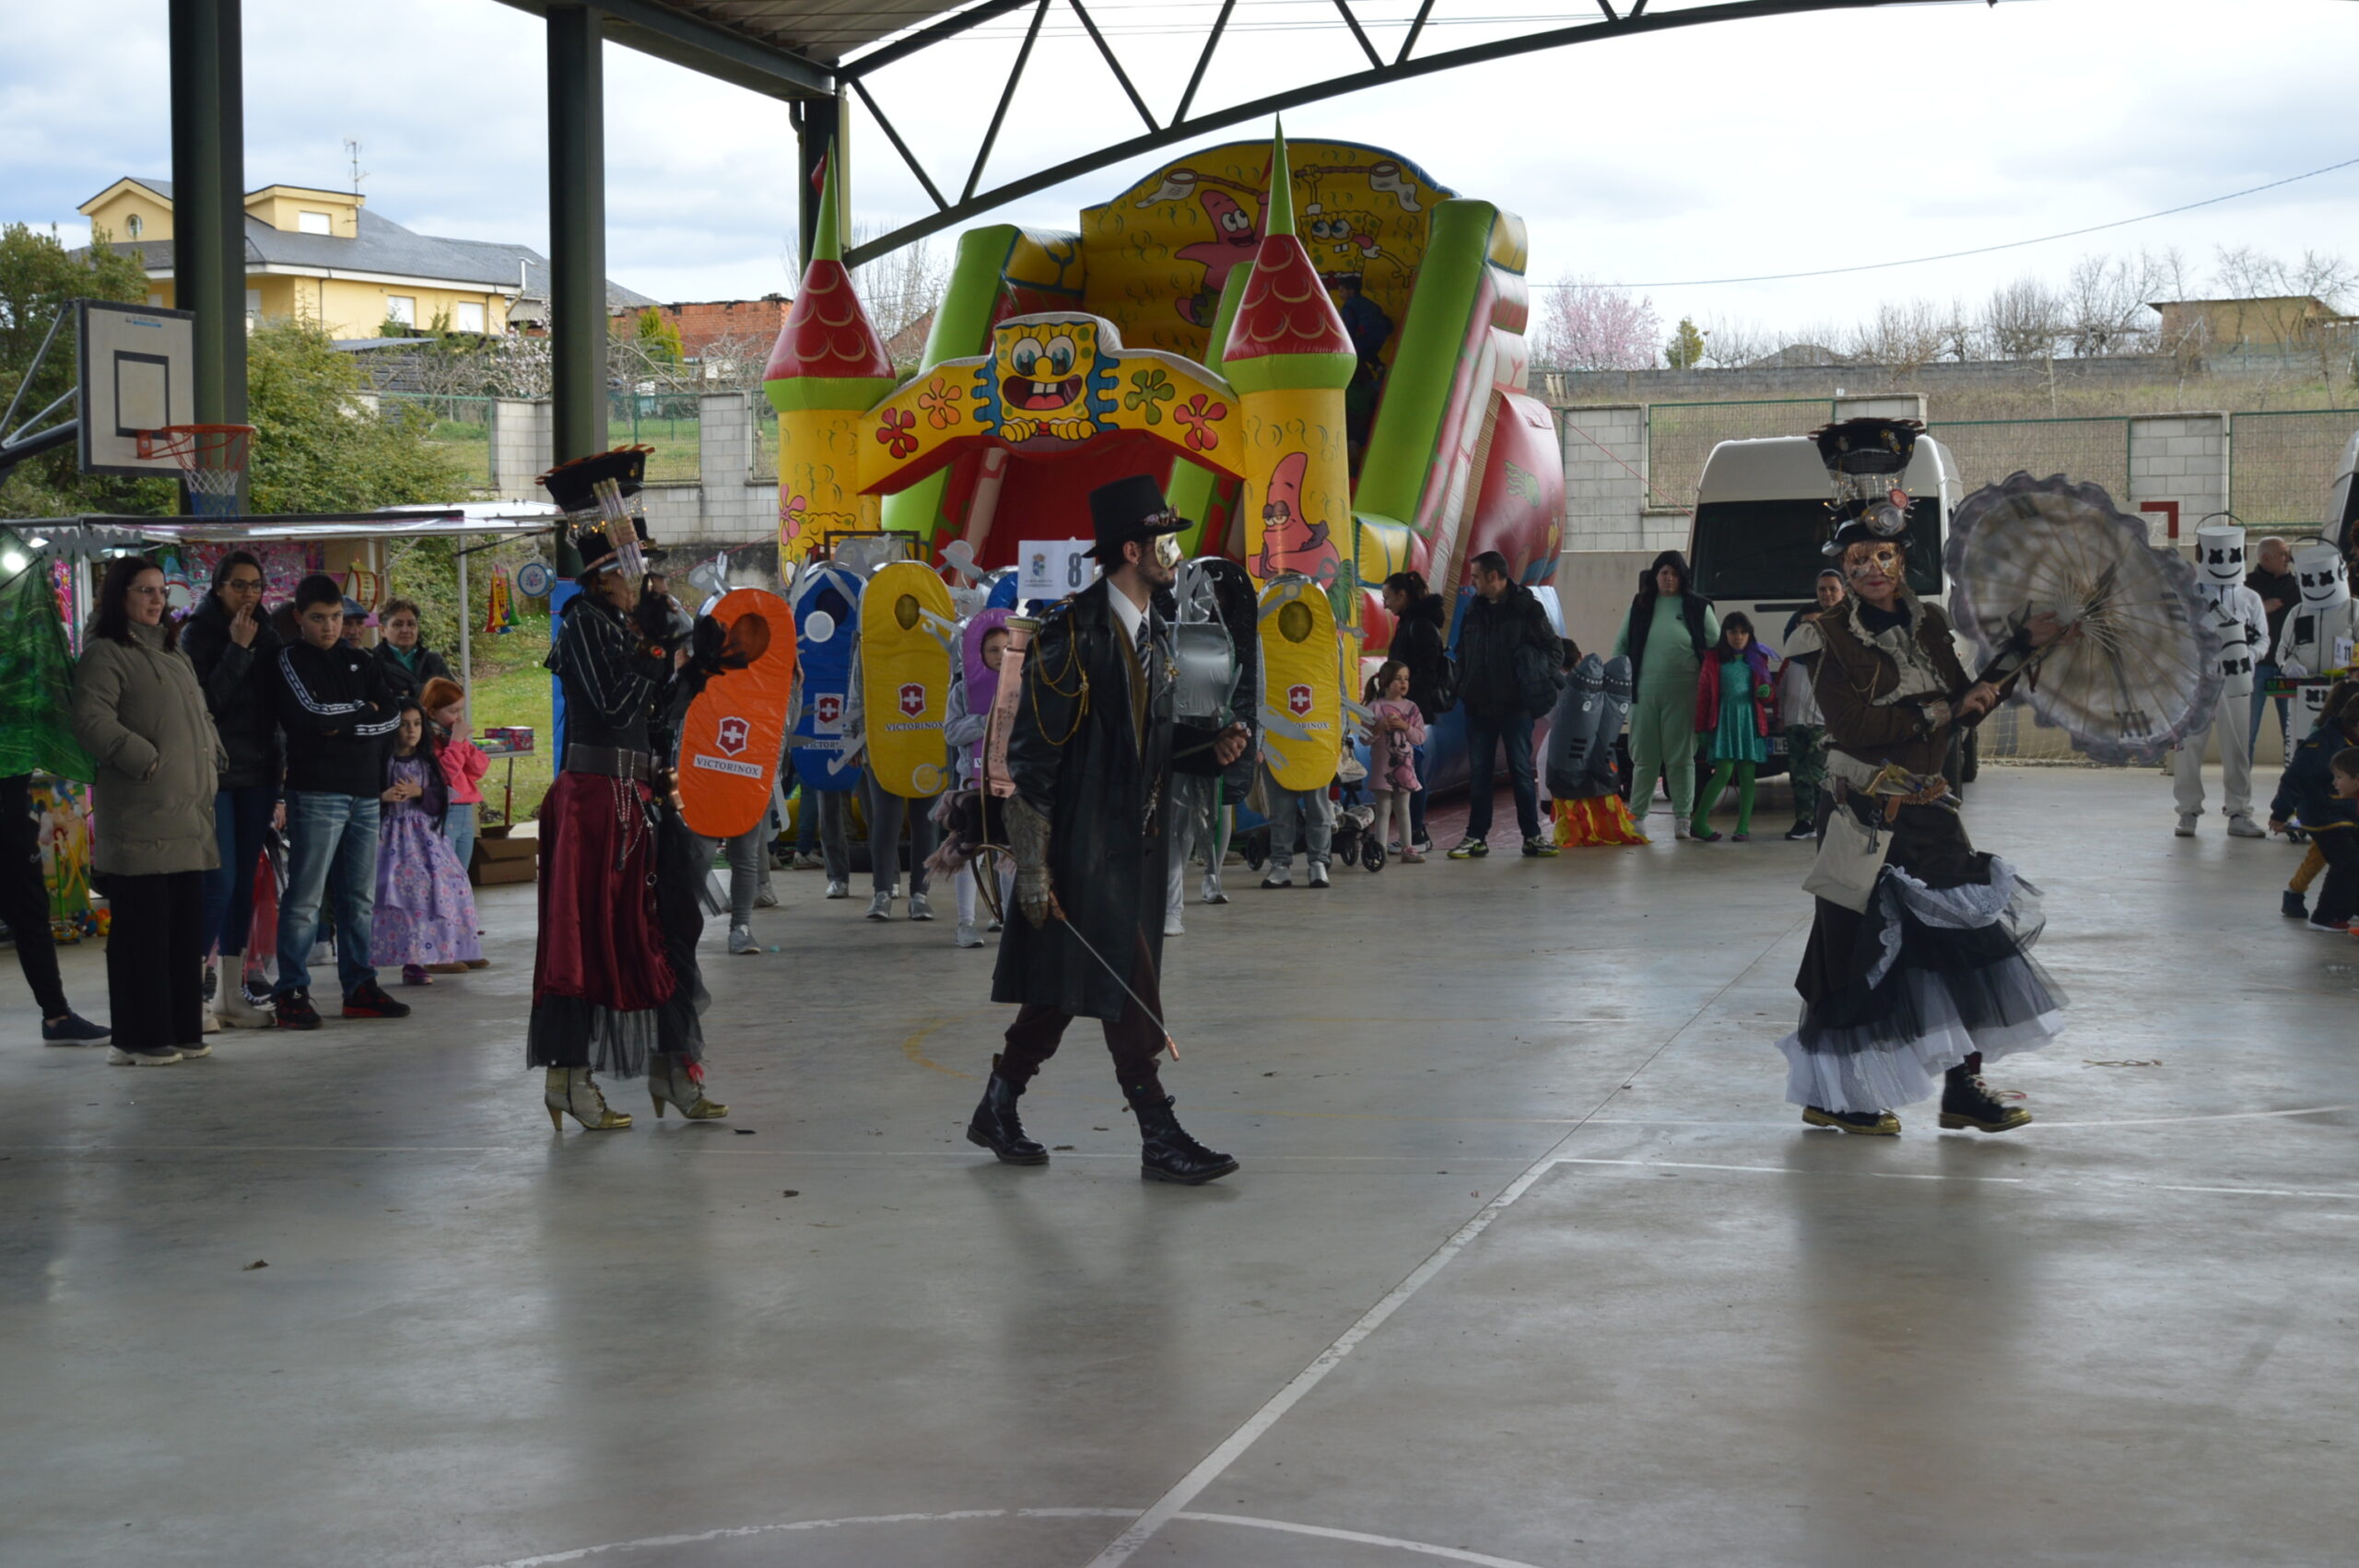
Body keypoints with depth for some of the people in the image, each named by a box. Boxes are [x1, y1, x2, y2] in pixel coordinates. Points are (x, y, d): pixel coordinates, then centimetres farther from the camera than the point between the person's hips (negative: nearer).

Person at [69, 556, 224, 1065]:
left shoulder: (174, 655, 22)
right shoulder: (106, 654, -5)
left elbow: (201, 716, 29)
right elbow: (92, 721, -17)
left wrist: (212, 762, 15)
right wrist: (144, 758, -20)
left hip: (188, 816, 8)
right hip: (139, 819, -8)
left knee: (188, 928, 10)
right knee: (143, 930, -6)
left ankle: (183, 1031, 17)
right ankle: (140, 1038, -1)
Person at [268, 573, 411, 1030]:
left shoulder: (360, 661, 16)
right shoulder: (291, 660, 1)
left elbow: (393, 714, 4)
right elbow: (309, 716, -14)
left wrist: (341, 722, -8)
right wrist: (363, 711, -3)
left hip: (364, 792, 6)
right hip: (316, 792, -6)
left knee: (360, 897, 9)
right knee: (305, 897, -7)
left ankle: (359, 987, 15)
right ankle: (293, 992, -4)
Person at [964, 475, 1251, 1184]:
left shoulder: (1155, 633, 13)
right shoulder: (1073, 635, -15)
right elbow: (1030, 757, -16)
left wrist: (1211, 747, 3)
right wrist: (1032, 866, -18)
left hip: (1136, 841, 9)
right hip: (1084, 842, -9)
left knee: (1060, 990, 13)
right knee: (1130, 991, -6)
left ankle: (997, 1112, 25)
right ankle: (1160, 1139, 0)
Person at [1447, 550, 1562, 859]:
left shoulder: (1527, 608, -4)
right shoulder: (1475, 611, 11)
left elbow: (1555, 650, -1)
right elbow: (1463, 654, 20)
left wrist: (1533, 677, -12)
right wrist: (1463, 686, 7)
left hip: (1515, 705, -4)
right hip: (1479, 706, 4)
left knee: (1521, 770, 0)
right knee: (1478, 772, 5)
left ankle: (1532, 836, 7)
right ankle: (1476, 837, 10)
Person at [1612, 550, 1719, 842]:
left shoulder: (1697, 606, 3)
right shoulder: (1641, 605, 10)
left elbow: (1716, 643, 7)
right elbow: (1621, 643, 15)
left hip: (1682, 691, -2)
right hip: (1645, 689, 2)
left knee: (1681, 756, 1)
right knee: (1644, 756, 5)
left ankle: (1681, 818, 6)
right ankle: (1635, 815, 12)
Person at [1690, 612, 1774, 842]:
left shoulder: (1757, 659, 11)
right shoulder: (1714, 659, 4)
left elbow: (1767, 690, 18)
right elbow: (1703, 694, 5)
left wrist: (1766, 692, -8)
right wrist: (1701, 728, 2)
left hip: (1750, 720, 3)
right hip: (1724, 720, -3)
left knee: (1747, 774, 1)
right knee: (1724, 772, -12)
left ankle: (1743, 826, 5)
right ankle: (1699, 822, -6)